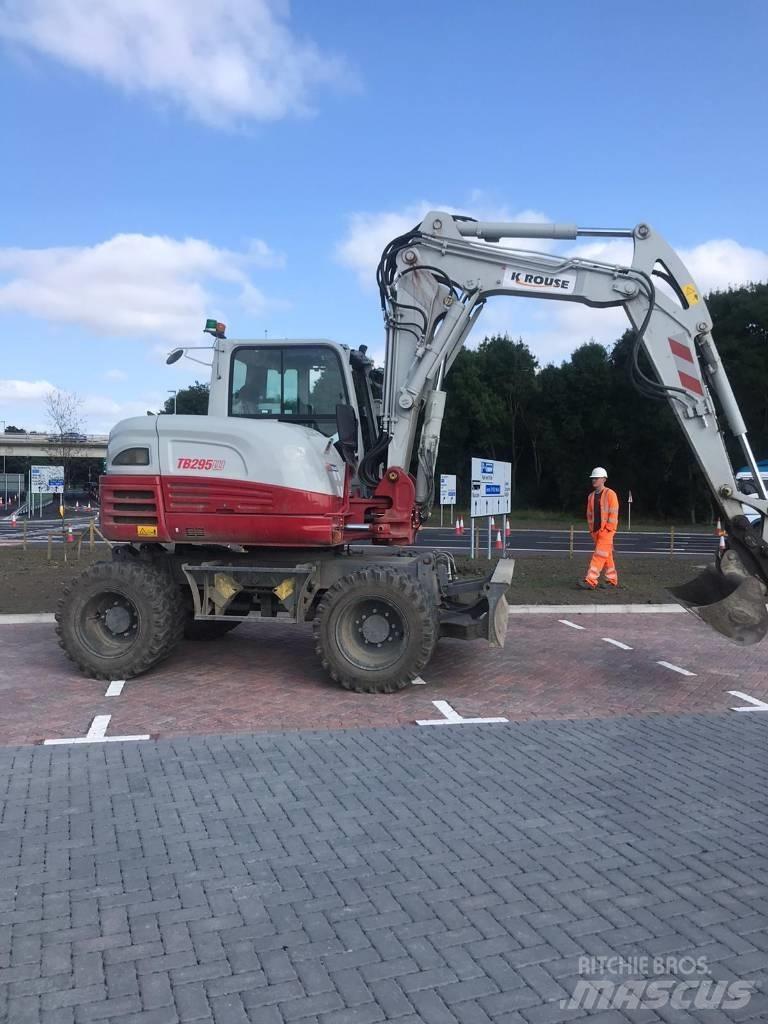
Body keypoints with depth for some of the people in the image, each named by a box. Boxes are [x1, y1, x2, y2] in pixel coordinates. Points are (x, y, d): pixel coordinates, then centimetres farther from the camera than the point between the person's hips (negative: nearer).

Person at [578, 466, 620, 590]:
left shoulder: (610, 494, -8)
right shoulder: (591, 496, 12)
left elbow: (614, 513, -12)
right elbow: (589, 514, 17)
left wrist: (607, 529, -15)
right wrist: (592, 529, 10)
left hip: (606, 530, -7)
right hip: (596, 531, 7)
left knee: (599, 554, -12)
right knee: (607, 555, 13)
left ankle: (591, 582, -18)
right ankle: (612, 580, 22)